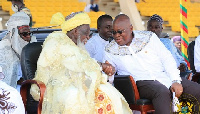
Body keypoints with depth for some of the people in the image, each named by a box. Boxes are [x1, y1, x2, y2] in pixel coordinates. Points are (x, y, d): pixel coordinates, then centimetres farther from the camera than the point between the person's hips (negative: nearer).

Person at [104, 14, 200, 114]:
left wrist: (176, 81, -7)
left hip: (165, 77, 3)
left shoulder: (148, 37, 9)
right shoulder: (110, 51, 8)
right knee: (162, 92, -37)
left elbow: (167, 59, 6)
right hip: (141, 83, -3)